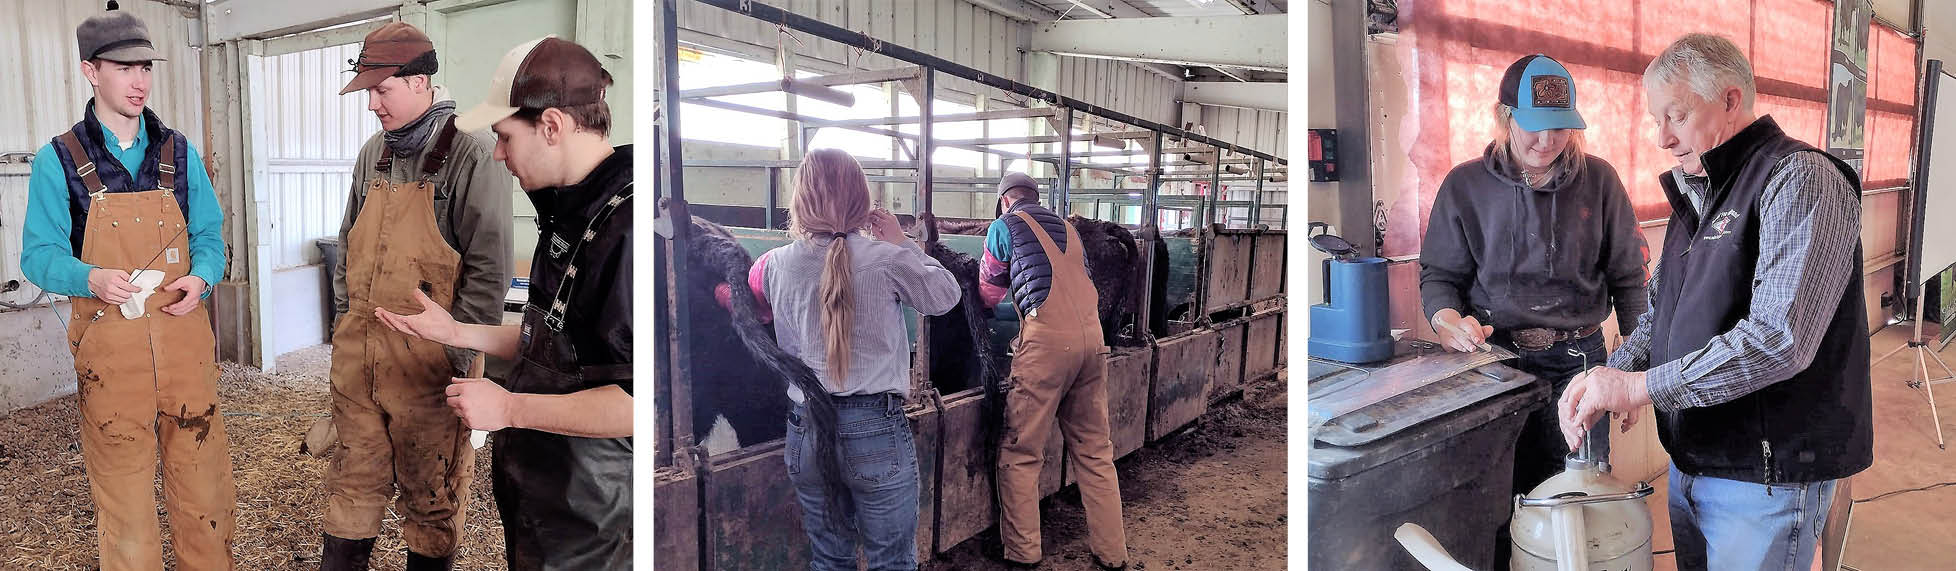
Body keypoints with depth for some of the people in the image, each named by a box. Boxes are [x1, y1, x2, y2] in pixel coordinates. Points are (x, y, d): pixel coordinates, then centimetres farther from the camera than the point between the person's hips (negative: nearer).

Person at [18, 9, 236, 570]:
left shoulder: (180, 153, 7)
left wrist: (200, 278, -11)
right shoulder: (58, 161, 0)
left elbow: (209, 237, 11)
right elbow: (39, 254, -1)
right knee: (123, 490, 6)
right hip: (109, 350, -2)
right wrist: (92, 278, -22)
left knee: (202, 479, 7)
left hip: (186, 340, 2)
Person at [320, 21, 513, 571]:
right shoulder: (373, 154, 10)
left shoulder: (470, 152, -11)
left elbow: (488, 268, -14)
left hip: (426, 360, -6)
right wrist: (344, 320, 15)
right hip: (357, 354, 6)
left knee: (430, 491, 6)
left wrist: (458, 353, -15)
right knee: (354, 478, 16)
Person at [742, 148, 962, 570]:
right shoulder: (886, 258, -11)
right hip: (875, 427, -4)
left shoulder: (777, 264, -1)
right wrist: (903, 242, 11)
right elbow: (946, 296, 4)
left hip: (806, 431, 4)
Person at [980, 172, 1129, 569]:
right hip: (1092, 336, 6)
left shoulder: (1005, 226, 8)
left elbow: (988, 293, 17)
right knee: (1095, 450, 13)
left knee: (1022, 453, 4)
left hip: (1046, 340, -6)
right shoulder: (1066, 227, 23)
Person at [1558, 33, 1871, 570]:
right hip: (1690, 461, 8)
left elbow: (1780, 337, -28)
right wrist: (1611, 376, -4)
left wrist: (1639, 385, -24)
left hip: (1766, 478, -8)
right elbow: (1661, 311, 16)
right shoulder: (1697, 193, 12)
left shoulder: (1800, 181, -17)